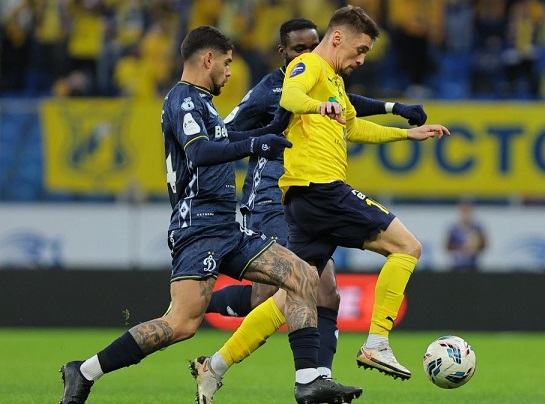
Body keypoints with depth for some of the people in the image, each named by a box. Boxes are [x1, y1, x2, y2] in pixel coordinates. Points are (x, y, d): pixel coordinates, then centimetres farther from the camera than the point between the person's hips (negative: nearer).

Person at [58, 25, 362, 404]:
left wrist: (267, 133, 43)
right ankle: (85, 372, -11)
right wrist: (254, 144, -31)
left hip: (227, 230, 10)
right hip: (199, 227, -10)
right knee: (183, 323, -20)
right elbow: (198, 152, -27)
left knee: (305, 277, 1)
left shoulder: (200, 102, 21)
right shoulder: (184, 99, -8)